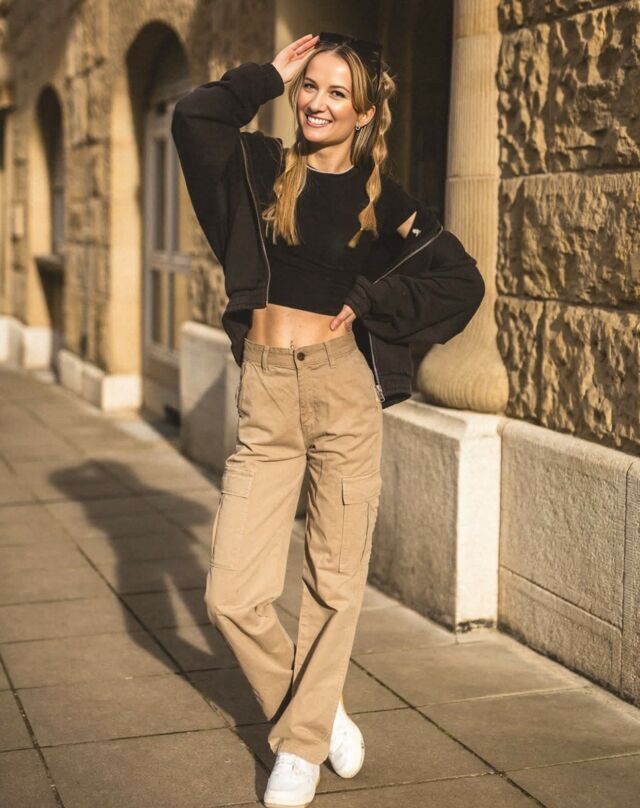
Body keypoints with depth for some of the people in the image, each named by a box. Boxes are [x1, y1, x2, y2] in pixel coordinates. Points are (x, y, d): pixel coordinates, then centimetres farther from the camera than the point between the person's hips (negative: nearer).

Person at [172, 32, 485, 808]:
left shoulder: (384, 201, 3)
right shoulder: (262, 169, 7)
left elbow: (462, 282, 0)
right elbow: (193, 117, -6)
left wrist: (366, 302, -6)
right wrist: (269, 77, 3)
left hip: (344, 392, -1)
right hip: (265, 397, 2)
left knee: (333, 584, 6)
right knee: (232, 595, -2)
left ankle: (301, 743, 25)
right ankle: (320, 709, 23)